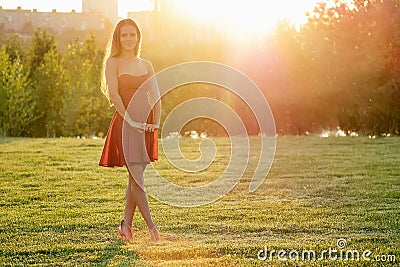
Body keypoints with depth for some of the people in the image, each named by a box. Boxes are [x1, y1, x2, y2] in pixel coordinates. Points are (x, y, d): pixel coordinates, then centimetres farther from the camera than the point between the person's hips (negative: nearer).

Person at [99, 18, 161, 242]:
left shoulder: (146, 65, 14)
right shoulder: (113, 62, 1)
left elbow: (156, 97, 11)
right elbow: (114, 94, -10)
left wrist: (156, 122, -4)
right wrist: (131, 120, -18)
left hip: (146, 125, 5)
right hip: (125, 123, -5)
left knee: (136, 178, 9)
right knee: (136, 177, -8)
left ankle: (126, 224, 18)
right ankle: (151, 225, -5)